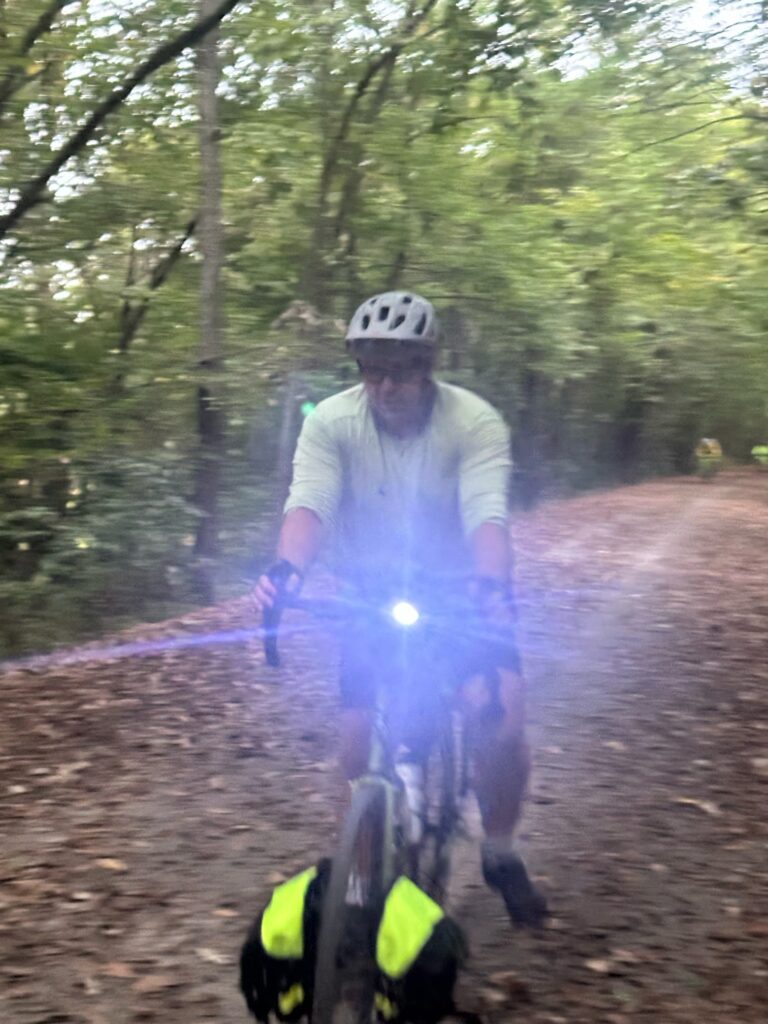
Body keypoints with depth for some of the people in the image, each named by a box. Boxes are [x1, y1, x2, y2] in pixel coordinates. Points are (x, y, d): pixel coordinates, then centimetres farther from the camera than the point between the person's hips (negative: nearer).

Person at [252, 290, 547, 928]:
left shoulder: (475, 422, -20)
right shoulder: (332, 422, -16)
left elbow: (487, 514, -32)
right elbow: (309, 504, -28)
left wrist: (491, 586, -52)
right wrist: (286, 570, -49)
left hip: (462, 594, -1)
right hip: (374, 595, 1)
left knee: (501, 727, -16)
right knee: (360, 744, -10)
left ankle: (500, 852, 11)